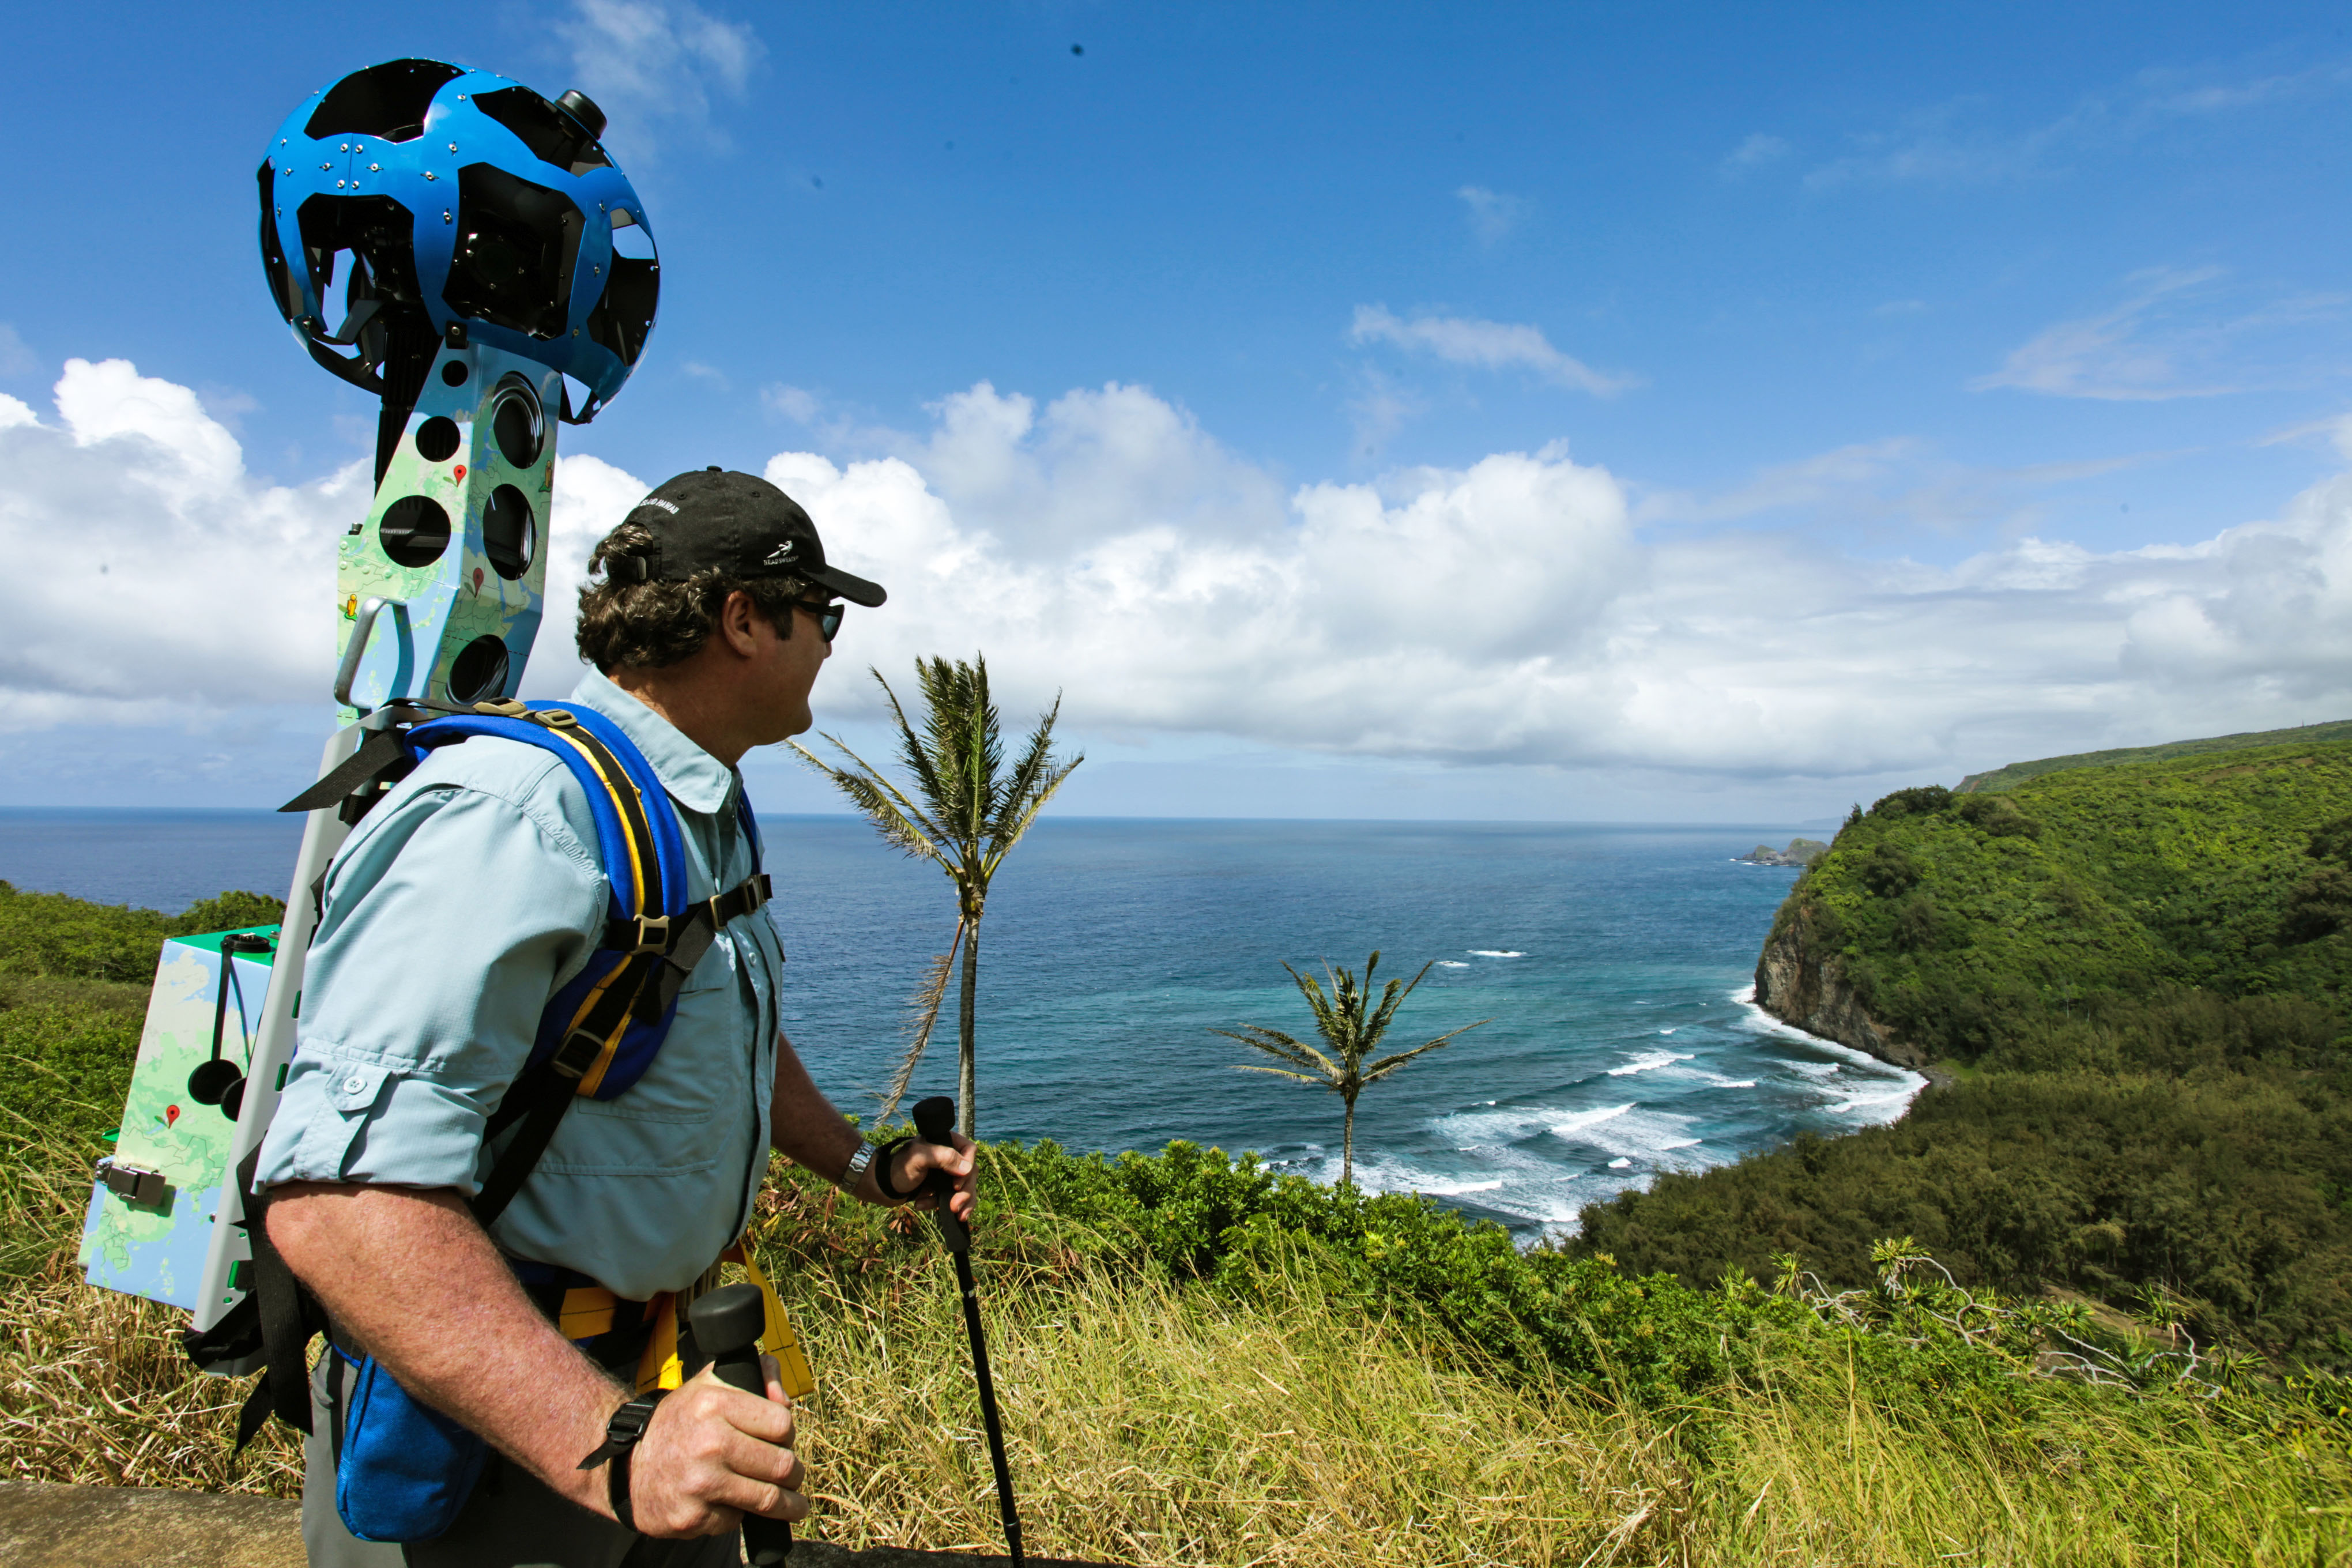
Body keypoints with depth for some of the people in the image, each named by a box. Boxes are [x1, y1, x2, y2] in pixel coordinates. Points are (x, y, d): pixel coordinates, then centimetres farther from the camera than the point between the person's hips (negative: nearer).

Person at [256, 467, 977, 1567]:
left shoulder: (705, 811, 8)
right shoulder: (519, 815, -27)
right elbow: (342, 1198, -35)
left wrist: (860, 1164, 16)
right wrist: (610, 1445, -40)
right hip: (480, 1431, -9)